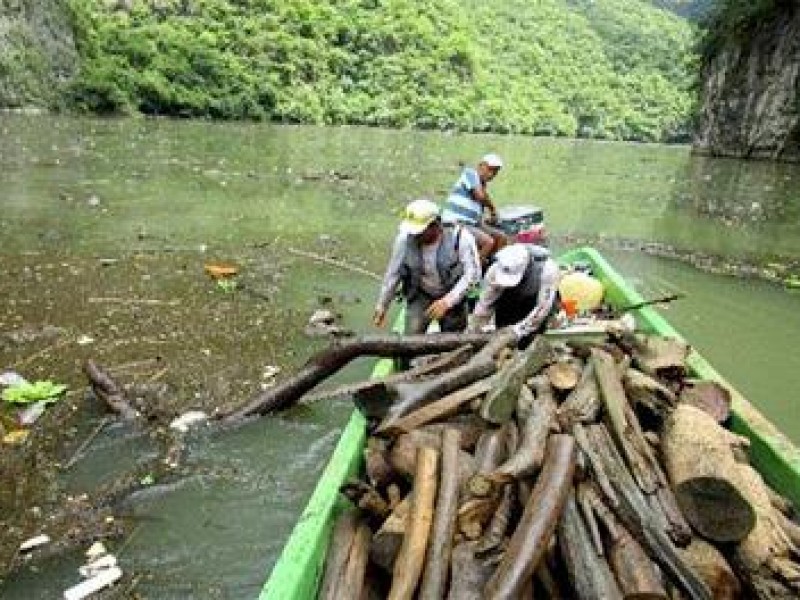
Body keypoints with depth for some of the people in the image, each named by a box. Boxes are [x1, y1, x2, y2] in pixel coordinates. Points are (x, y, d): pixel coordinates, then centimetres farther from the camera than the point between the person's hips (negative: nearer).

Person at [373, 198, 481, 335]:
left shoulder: (460, 238, -24)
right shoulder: (406, 238, -17)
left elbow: (472, 273, -23)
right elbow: (393, 273, -5)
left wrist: (447, 302, -31)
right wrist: (382, 305, 1)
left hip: (452, 296, -1)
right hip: (420, 296, 1)